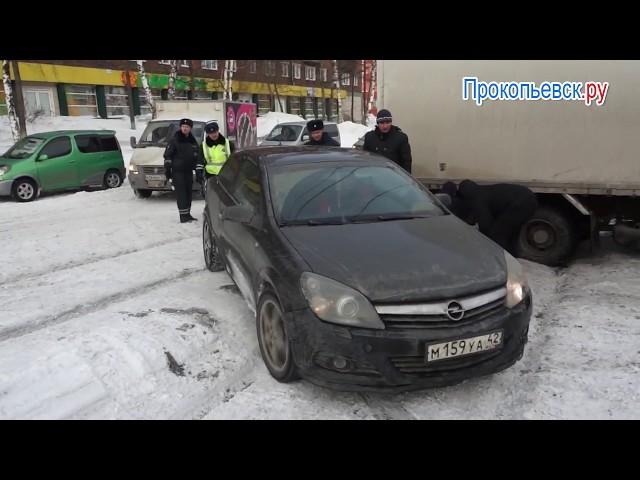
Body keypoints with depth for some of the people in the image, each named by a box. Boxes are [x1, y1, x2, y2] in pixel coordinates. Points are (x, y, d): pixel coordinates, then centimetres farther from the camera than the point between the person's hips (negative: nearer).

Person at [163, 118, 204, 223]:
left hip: (188, 171, 6)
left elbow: (198, 156, 13)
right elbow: (167, 155, -5)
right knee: (181, 193, -8)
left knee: (188, 192, 10)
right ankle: (183, 216, -9)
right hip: (177, 171, -6)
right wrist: (167, 169, -9)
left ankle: (187, 214, 19)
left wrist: (199, 170, 6)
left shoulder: (193, 141, 12)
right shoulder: (175, 140, -3)